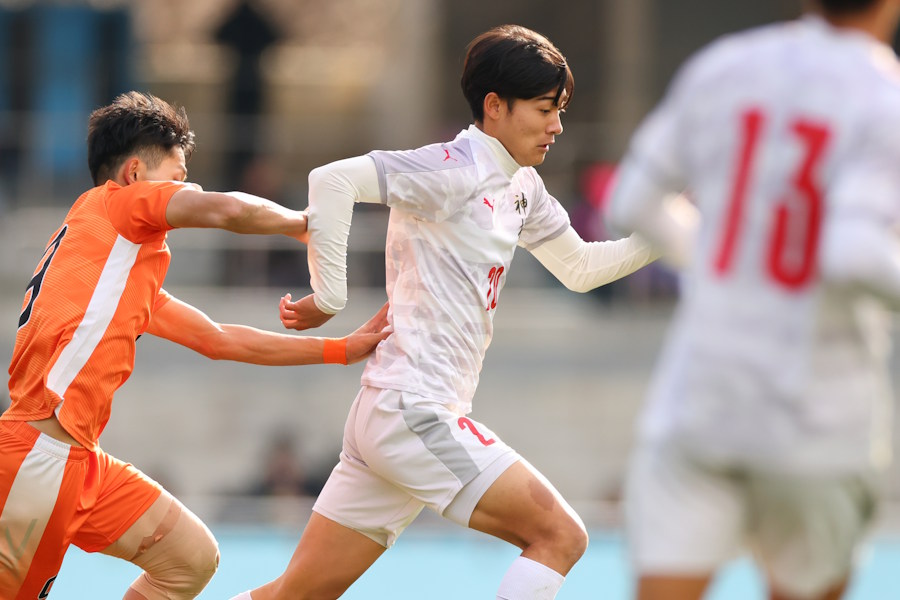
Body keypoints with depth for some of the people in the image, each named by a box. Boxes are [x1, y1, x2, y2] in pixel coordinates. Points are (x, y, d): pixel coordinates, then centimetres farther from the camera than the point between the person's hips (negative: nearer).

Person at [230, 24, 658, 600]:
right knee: (560, 536, -11)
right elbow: (333, 180, -22)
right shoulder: (455, 170, -12)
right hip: (414, 413, -9)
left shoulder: (522, 188, 17)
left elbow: (579, 267, 30)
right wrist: (329, 298, -17)